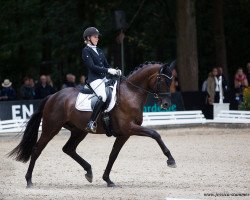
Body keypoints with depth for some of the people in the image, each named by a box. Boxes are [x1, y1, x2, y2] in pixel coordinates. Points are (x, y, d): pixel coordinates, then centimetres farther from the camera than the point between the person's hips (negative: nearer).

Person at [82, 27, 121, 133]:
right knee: (103, 96, -30)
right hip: (94, 79, -9)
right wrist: (108, 70, -21)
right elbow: (92, 66, -15)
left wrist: (115, 71, -1)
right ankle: (91, 123, -30)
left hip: (103, 78, 9)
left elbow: (106, 65, 19)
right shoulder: (86, 51, -4)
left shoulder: (99, 51, 20)